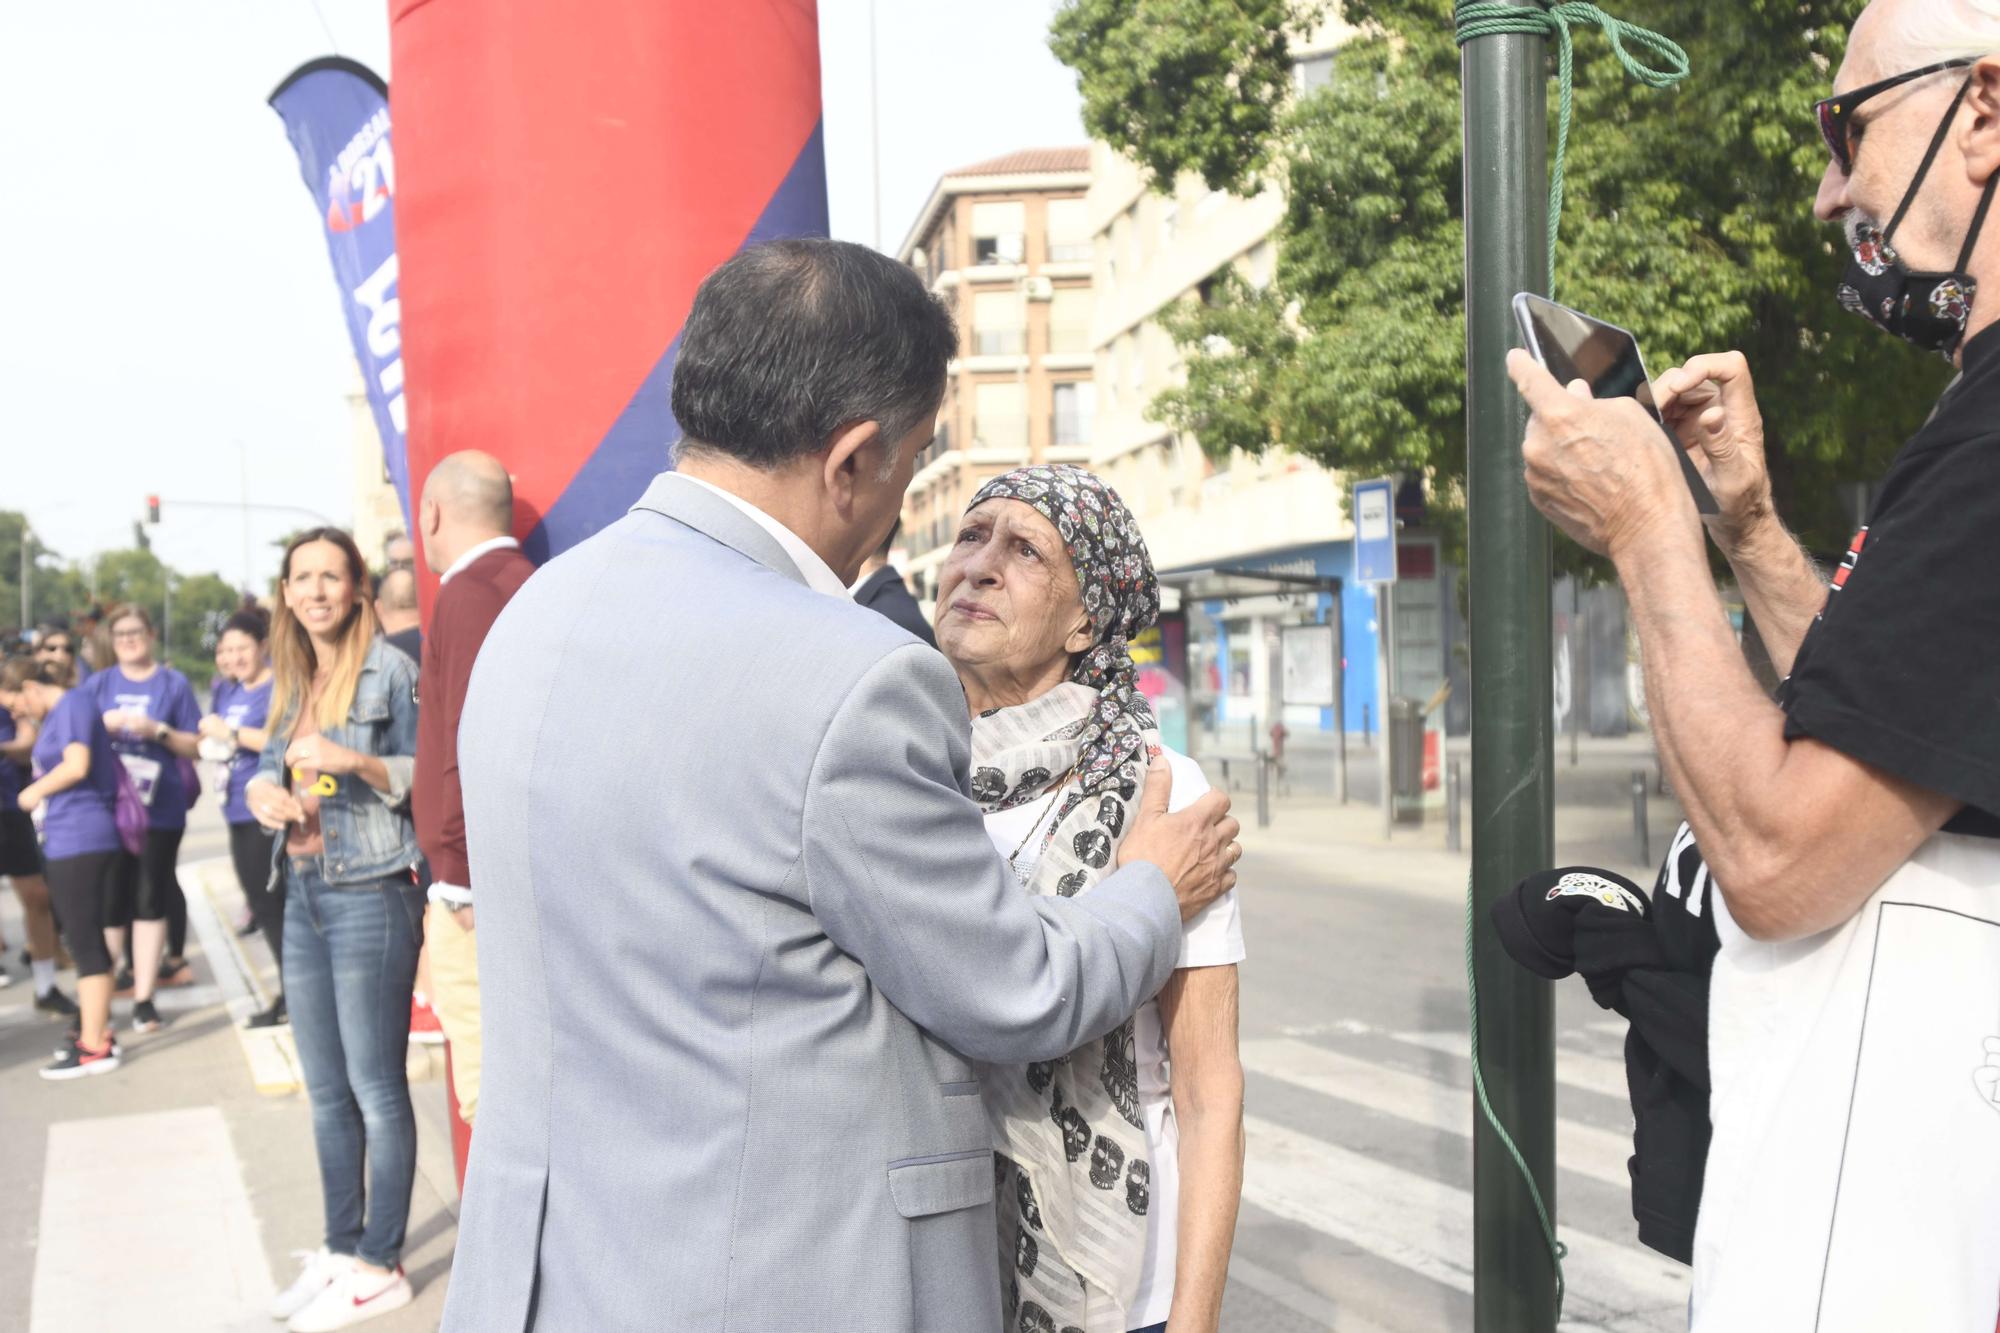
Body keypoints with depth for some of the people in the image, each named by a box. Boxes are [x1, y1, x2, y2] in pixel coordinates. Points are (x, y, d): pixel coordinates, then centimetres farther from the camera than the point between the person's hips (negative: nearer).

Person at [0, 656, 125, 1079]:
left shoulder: (74, 703, -9)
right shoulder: (55, 713, 19)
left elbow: (77, 765, -18)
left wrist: (34, 792, -5)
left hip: (79, 838, -9)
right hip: (69, 840, 9)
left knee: (85, 944, -6)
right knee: (91, 941, 14)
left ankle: (95, 1048, -2)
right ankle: (98, 1033, 23)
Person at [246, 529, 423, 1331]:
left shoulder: (389, 670, -8)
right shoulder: (291, 682, 14)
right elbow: (271, 766, 20)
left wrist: (355, 760, -24)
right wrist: (262, 790, -2)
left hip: (370, 897, -8)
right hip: (303, 897, 8)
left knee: (376, 1091, 0)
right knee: (326, 1094, 15)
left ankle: (381, 1266, 11)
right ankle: (340, 1249, 27)